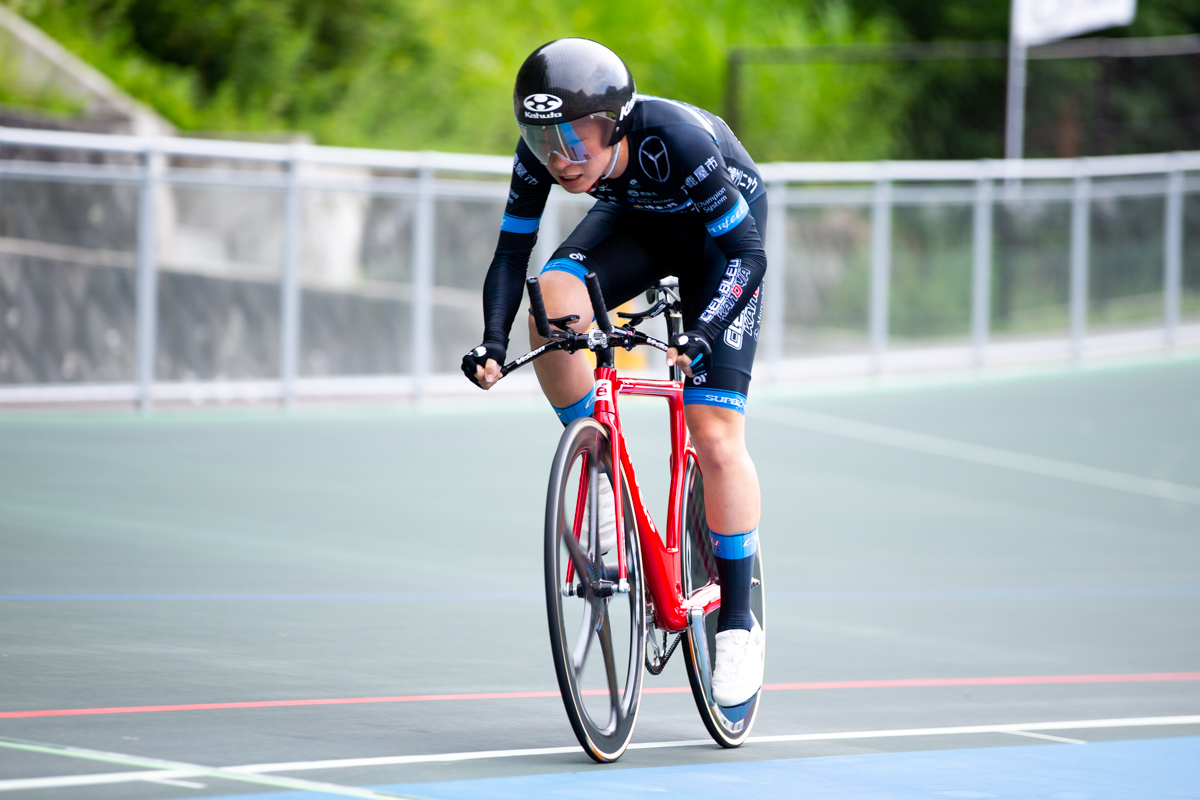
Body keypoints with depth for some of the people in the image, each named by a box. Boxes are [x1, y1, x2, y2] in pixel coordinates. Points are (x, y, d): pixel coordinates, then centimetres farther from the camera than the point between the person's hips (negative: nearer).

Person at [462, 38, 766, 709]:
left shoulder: (677, 142, -39)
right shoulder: (541, 157, -26)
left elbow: (746, 253, -32)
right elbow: (512, 254, -17)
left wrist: (700, 334, -47)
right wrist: (493, 342, -34)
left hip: (721, 230, -4)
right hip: (637, 221, 4)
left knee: (716, 433, -12)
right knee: (553, 299, -29)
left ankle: (739, 622, 0)